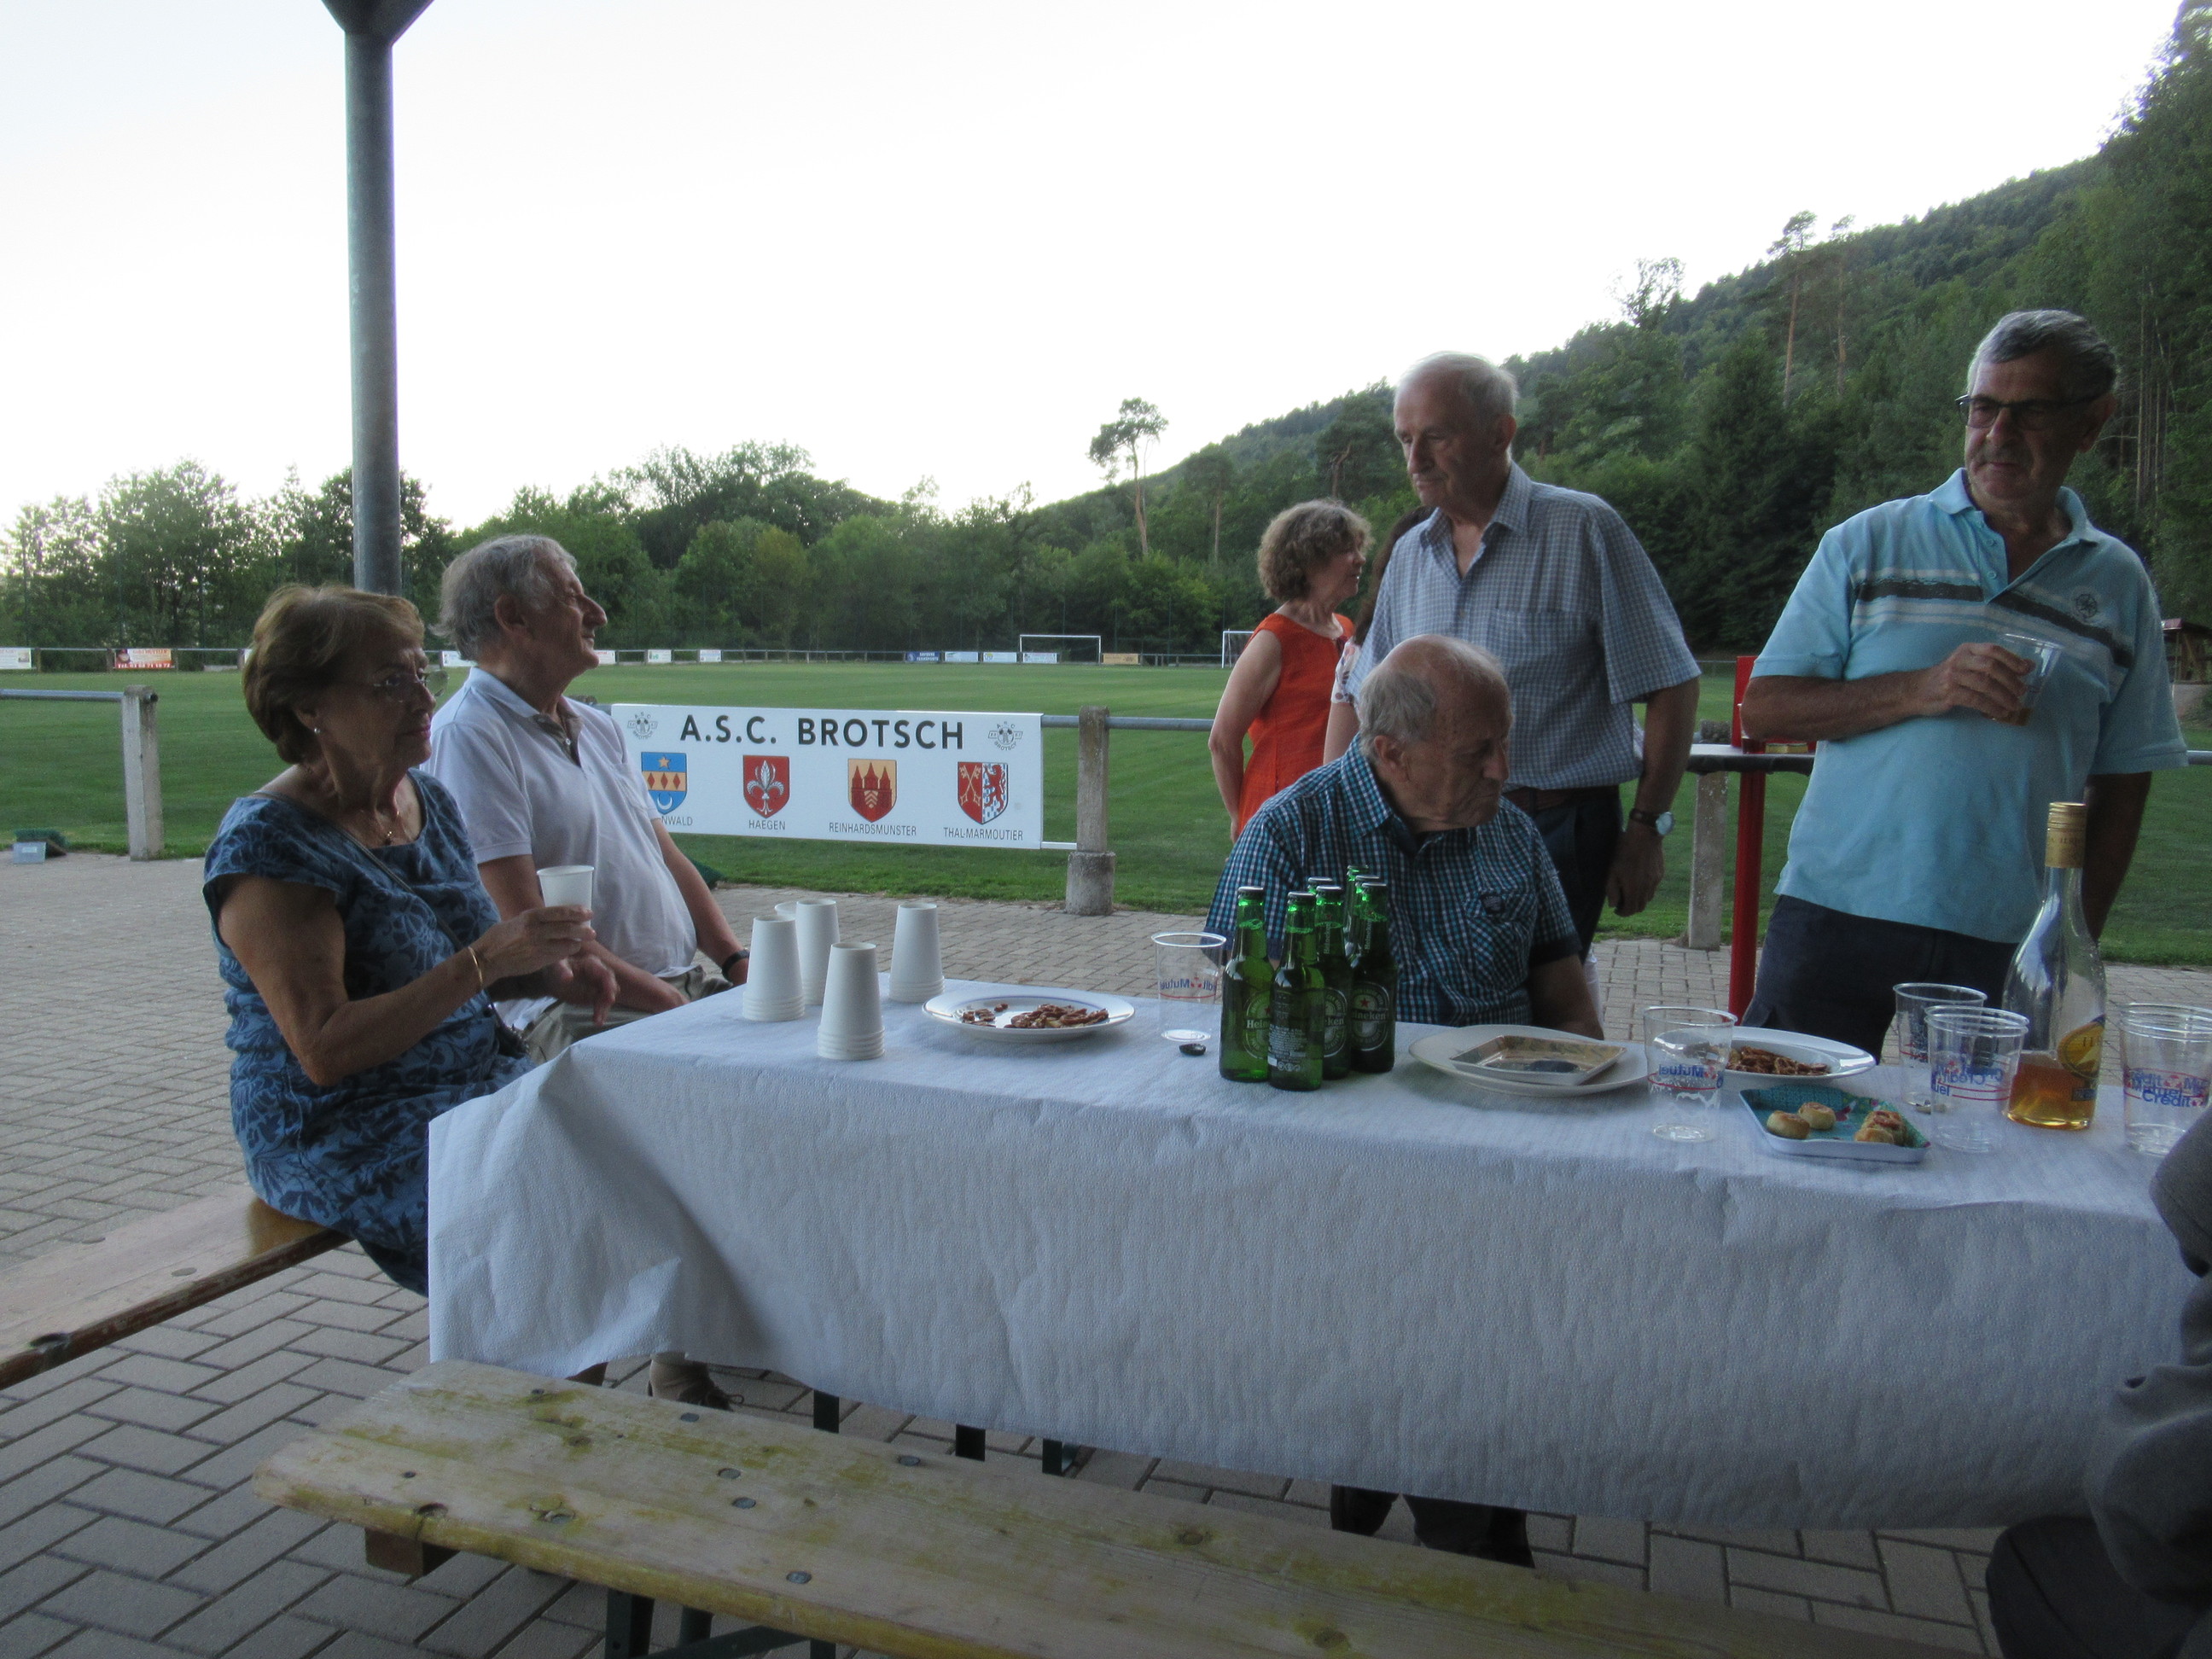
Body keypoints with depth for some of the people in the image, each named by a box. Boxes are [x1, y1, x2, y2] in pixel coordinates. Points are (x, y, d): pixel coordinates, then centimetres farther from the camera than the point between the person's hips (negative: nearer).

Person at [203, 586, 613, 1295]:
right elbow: (324, 1052, -20)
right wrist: (484, 963, -27)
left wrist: (546, 975, 0)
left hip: (478, 1081, 7)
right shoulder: (266, 846, -14)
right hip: (336, 1131, -7)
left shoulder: (429, 799, 8)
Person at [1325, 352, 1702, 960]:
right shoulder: (1411, 554, 11)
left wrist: (1647, 827, -6)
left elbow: (1670, 686, -4)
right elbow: (1357, 698, 18)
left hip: (1555, 839, -5)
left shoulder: (1584, 529, -5)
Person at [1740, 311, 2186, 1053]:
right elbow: (1763, 712, -2)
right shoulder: (1869, 542, 4)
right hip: (1839, 914, -1)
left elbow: (2122, 780, 14)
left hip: (2009, 945, 2)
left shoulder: (2118, 581, 11)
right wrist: (1920, 691, -15)